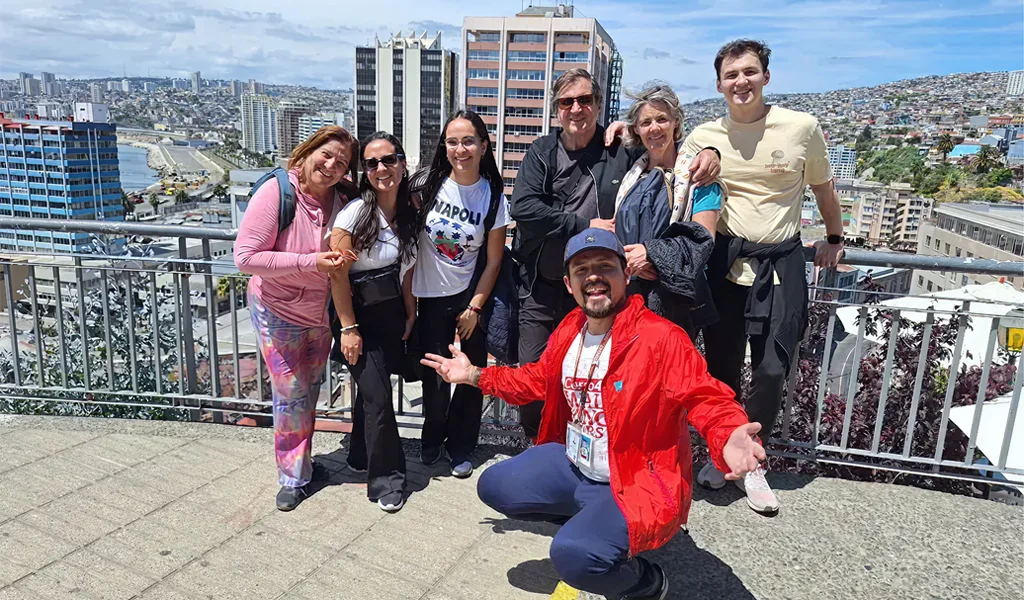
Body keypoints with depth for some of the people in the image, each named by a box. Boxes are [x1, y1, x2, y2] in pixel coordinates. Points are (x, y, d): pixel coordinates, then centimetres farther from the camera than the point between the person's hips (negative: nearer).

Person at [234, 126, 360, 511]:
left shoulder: (344, 199, -10)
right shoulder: (276, 193, -22)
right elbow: (245, 257, -25)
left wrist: (343, 261, -14)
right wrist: (310, 263, -30)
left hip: (322, 311, 5)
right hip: (278, 310, -4)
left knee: (309, 392, 17)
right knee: (290, 395, 1)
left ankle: (302, 463, 35)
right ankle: (293, 477, 19)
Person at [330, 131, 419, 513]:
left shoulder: (409, 210, 2)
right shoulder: (355, 213, -17)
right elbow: (339, 275, -15)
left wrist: (410, 313, 7)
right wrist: (349, 328, -14)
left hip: (393, 313, 6)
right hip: (360, 313, -5)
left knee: (372, 387, 15)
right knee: (377, 396, -4)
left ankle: (362, 456, 36)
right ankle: (386, 478, 12)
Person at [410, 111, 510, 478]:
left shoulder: (493, 195, -8)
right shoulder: (428, 184, -7)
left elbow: (493, 261, -4)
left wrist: (475, 307, -4)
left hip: (471, 296, 0)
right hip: (431, 296, 1)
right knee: (435, 375, 6)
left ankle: (460, 447, 27)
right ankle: (432, 438, 34)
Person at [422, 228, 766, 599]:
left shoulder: (662, 338, -23)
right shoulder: (569, 330, 1)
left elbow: (706, 400, -26)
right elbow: (540, 379, 18)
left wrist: (728, 438, -49)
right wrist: (475, 375, 17)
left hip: (634, 485, -8)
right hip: (572, 467, 8)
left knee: (574, 555, -31)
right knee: (493, 487, 8)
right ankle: (587, 524, 18)